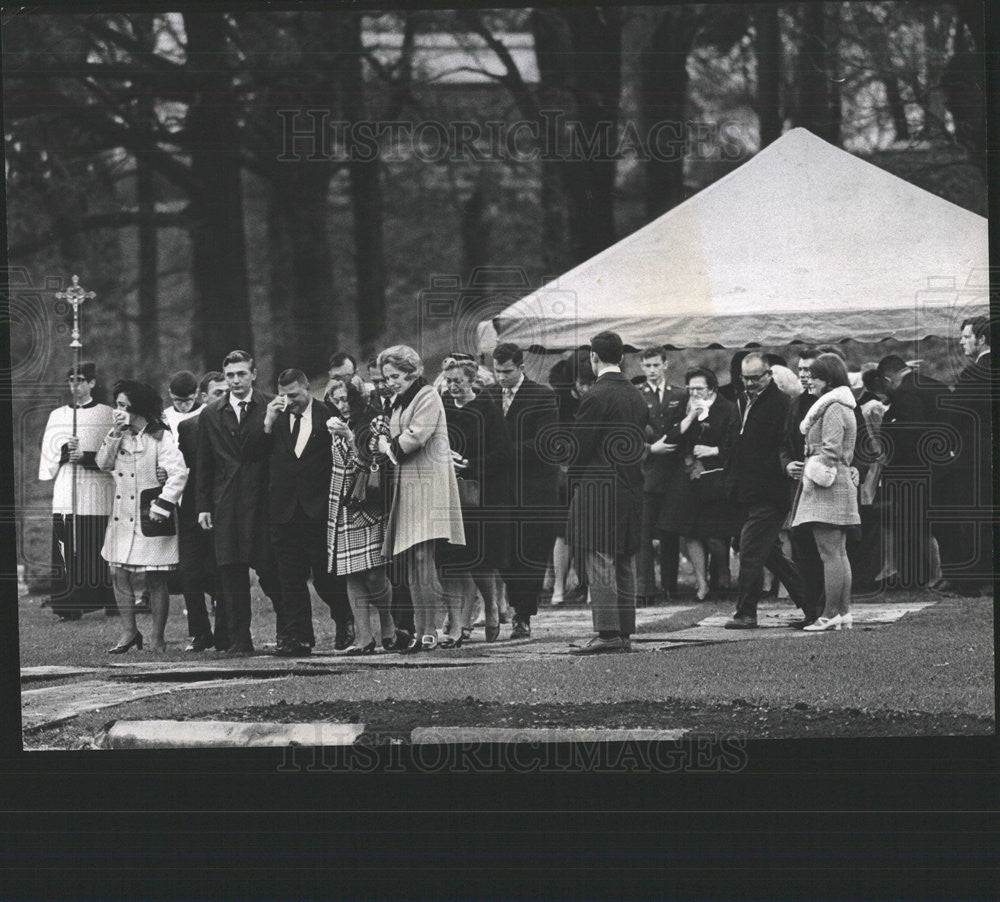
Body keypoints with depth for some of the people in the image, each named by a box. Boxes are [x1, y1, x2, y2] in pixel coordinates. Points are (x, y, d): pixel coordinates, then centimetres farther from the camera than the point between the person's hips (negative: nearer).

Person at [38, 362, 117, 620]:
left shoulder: (108, 415, 7)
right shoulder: (57, 416, 16)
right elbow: (48, 454, 11)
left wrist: (87, 458, -12)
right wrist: (64, 451, -9)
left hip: (99, 494, -2)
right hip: (66, 494, 2)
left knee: (102, 551, -5)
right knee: (69, 552, -6)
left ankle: (111, 603, 0)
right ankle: (69, 607, -5)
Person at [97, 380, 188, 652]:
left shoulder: (160, 437, -9)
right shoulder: (119, 436, 12)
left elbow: (178, 473, -16)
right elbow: (103, 464, 2)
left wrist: (162, 506, -19)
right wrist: (115, 434, -7)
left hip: (151, 518, -6)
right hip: (122, 515, 6)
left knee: (155, 579, -1)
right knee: (119, 573, 3)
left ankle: (158, 638, 8)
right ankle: (128, 632, 13)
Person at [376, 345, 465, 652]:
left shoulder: (427, 397, -5)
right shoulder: (398, 402, 22)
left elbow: (415, 437, -15)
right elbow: (387, 439, 23)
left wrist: (391, 447, -1)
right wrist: (385, 442, 4)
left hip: (426, 484, -9)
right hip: (405, 485, 9)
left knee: (422, 556, -15)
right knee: (411, 564, 4)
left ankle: (430, 631, -18)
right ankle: (420, 632, 3)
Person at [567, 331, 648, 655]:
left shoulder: (597, 396, -13)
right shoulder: (636, 396, 11)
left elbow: (581, 445, -12)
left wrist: (574, 478, 3)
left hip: (598, 488, -8)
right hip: (630, 488, 8)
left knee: (600, 563, -6)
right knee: (625, 564, 11)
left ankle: (607, 632, -9)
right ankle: (625, 632, 13)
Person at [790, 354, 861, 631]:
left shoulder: (832, 409, -13)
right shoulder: (842, 407, 19)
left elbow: (830, 452, -18)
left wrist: (814, 478, -12)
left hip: (827, 486, -11)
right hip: (842, 480, 11)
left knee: (830, 554, -11)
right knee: (839, 553, 10)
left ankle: (830, 614, -12)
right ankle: (844, 613, 10)